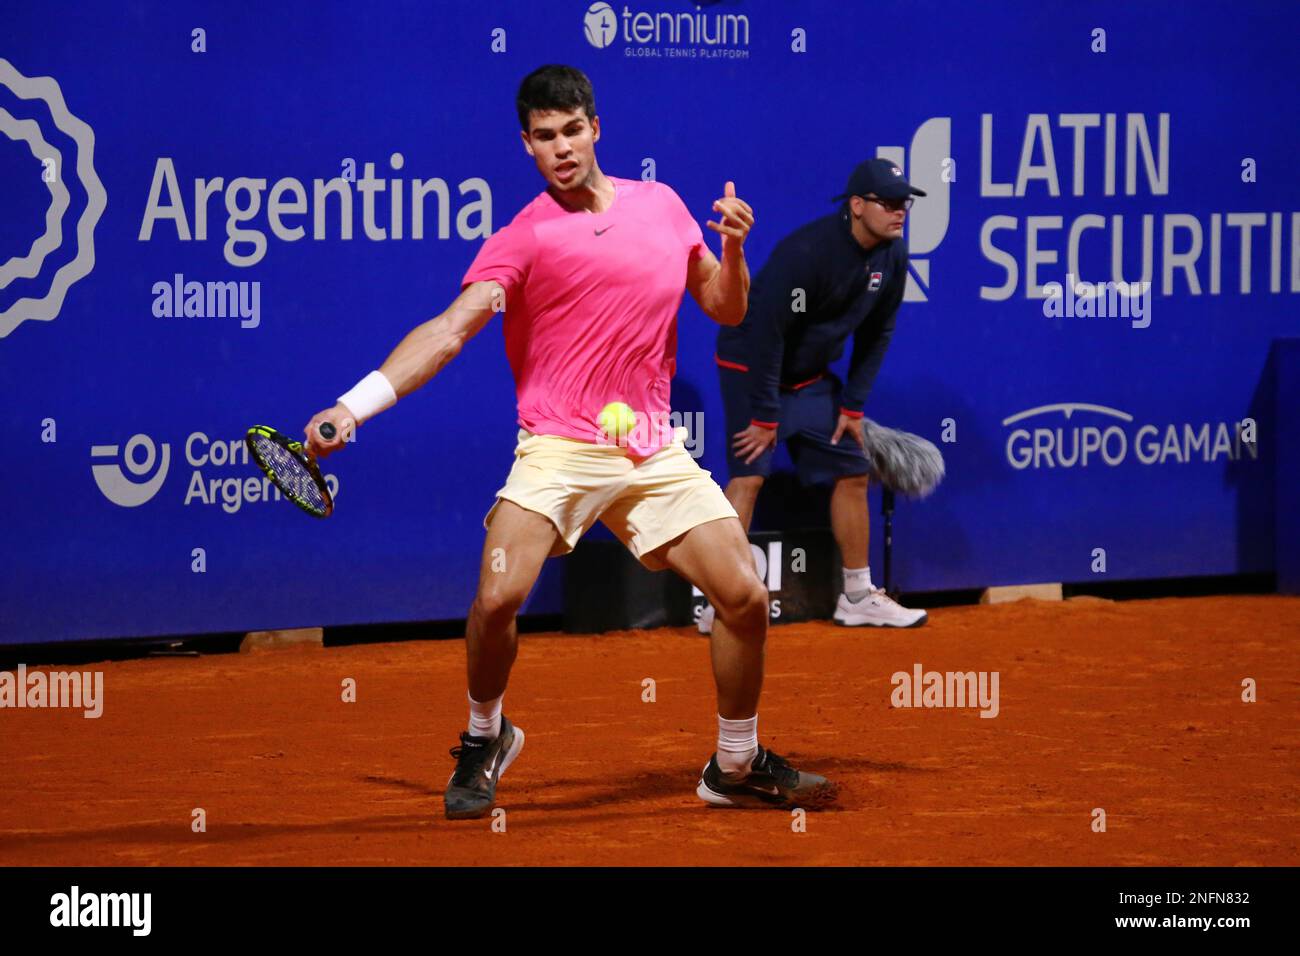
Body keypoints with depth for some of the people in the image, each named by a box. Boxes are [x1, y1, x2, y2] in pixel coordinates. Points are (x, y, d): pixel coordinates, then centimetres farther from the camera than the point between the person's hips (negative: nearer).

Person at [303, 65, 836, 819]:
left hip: (654, 450, 4)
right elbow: (451, 330, -14)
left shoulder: (663, 206, 10)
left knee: (746, 599, -4)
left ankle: (737, 768, 18)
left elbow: (727, 310, 18)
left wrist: (734, 248, -4)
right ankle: (486, 738, 9)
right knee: (498, 597, -22)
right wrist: (355, 406, -26)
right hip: (559, 447, -4)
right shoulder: (525, 237, -4)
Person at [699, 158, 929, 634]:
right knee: (748, 473, -20)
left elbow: (877, 332, 7)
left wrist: (853, 404, 4)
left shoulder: (891, 256, -5)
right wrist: (764, 415, -25)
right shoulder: (807, 251, -29)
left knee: (852, 471, 9)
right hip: (751, 367, -8)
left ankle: (858, 597, 21)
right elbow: (766, 333, -27)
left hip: (812, 377, 8)